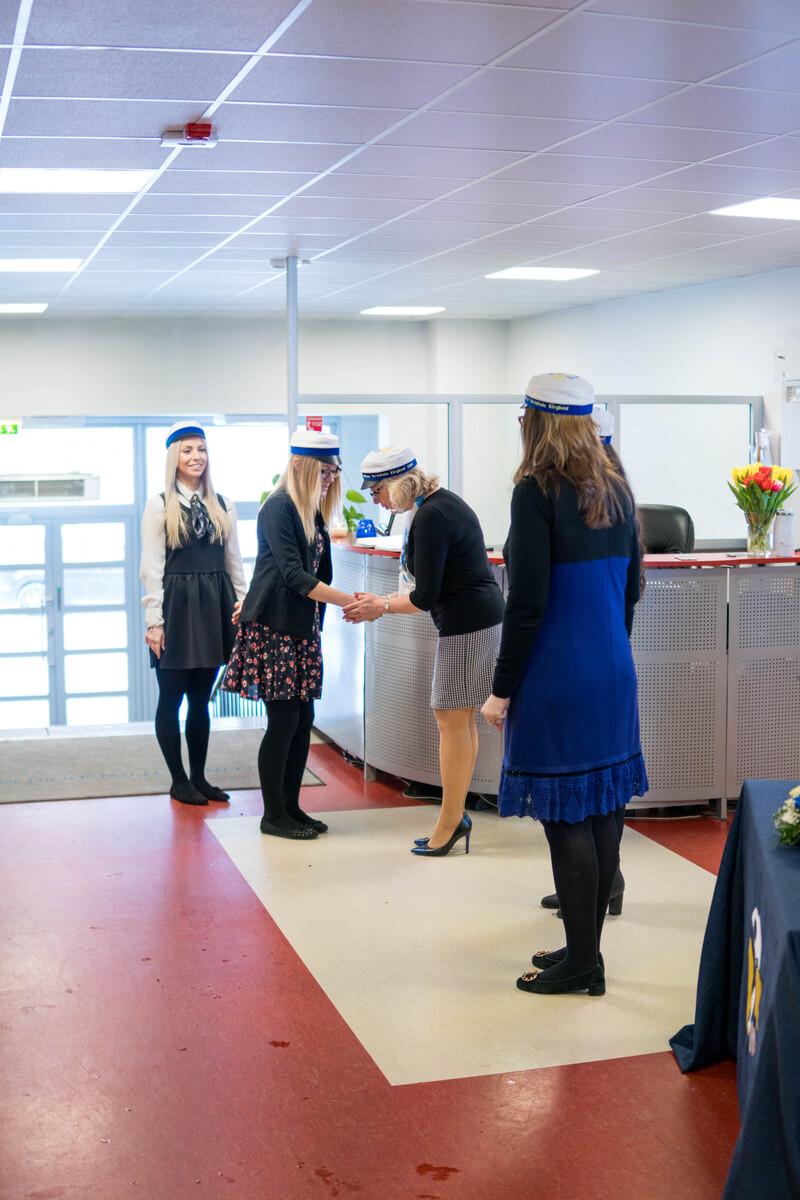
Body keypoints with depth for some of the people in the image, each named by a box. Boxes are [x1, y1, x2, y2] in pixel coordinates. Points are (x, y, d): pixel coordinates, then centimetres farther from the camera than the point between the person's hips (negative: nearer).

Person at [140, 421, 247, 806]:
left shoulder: (222, 506, 10)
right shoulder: (160, 506, -3)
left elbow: (234, 563, 12)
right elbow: (151, 568, -7)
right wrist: (154, 621, -12)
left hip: (213, 607, 4)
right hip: (177, 606, -4)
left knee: (201, 699, 11)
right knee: (171, 698, 3)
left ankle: (199, 777, 20)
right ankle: (178, 781, 13)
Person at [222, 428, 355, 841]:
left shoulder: (312, 513, 11)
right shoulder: (278, 509, -13)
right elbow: (295, 576, -20)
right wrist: (351, 601, -23)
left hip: (302, 628, 8)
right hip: (272, 627, -8)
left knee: (303, 719, 7)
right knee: (283, 720, -5)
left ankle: (290, 807, 17)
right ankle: (273, 816, 5)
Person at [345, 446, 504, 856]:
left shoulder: (430, 518, -18)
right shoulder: (443, 502, 13)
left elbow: (424, 598, -16)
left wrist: (383, 606, 0)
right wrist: (384, 601, 14)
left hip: (465, 624, -10)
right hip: (480, 617, 10)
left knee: (451, 719, -3)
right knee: (461, 718, 13)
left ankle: (450, 823, 5)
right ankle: (456, 815, 19)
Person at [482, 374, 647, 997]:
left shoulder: (538, 491, -14)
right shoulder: (616, 488, 9)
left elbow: (528, 602, -16)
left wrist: (502, 689, -10)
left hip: (558, 678, -8)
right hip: (613, 671, 8)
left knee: (566, 817, 0)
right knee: (602, 810, 13)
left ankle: (582, 962, 8)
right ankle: (585, 947, 25)